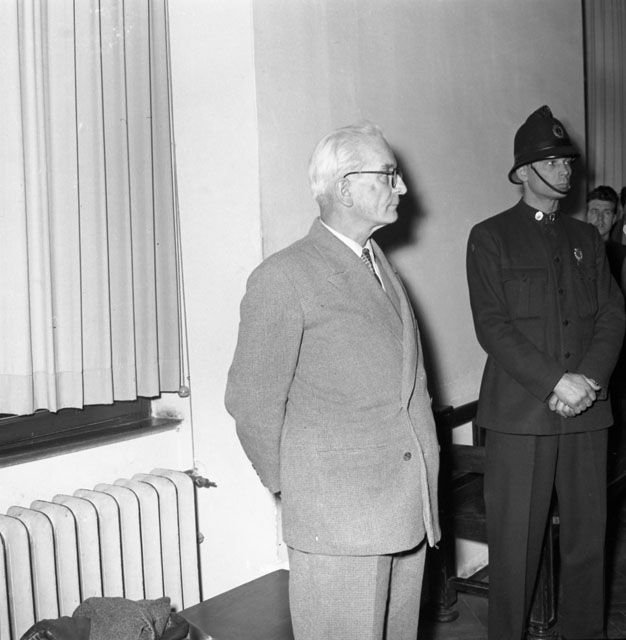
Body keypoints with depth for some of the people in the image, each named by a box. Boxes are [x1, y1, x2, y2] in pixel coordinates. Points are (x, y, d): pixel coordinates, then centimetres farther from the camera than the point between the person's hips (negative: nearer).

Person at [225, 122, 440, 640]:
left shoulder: (383, 267, 16)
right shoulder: (284, 277, -10)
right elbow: (253, 400, -7)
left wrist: (423, 486, 14)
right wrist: (290, 485, 2)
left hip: (409, 512, 7)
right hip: (336, 519, -7)